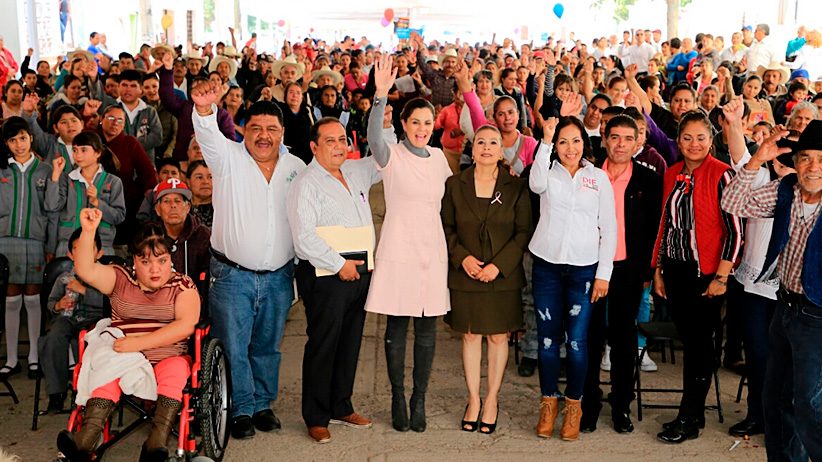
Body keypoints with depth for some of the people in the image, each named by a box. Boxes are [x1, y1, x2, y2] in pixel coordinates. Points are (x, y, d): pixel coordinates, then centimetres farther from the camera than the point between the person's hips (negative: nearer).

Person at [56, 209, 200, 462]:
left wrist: (139, 342, -17)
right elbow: (85, 270, -2)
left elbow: (186, 325, -9)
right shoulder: (121, 279, 13)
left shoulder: (182, 285, 6)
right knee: (107, 374, -29)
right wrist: (88, 231, -16)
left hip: (168, 358, -1)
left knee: (175, 371, -33)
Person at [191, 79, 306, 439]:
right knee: (232, 345, 1)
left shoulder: (297, 168, 5)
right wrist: (205, 108, -45)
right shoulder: (229, 158, -4)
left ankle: (263, 404, 28)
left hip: (278, 276, 3)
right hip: (232, 274, -2)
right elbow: (208, 135, -24)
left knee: (267, 346, 13)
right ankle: (241, 410, 15)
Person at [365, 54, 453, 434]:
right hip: (399, 250, -4)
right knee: (396, 328, 4)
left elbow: (449, 193, 25)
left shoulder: (438, 157, 10)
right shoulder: (392, 155, -5)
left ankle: (419, 401, 18)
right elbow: (373, 136, -28)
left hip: (432, 251, 4)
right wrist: (381, 95, -41)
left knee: (427, 330, 6)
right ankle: (398, 399, 18)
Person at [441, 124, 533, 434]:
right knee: (470, 336, 8)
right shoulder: (455, 185, 2)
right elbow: (446, 228, 6)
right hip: (465, 275, 1)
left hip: (503, 277, -1)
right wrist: (462, 257, -10)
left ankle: (492, 400, 21)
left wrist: (499, 264, -13)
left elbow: (525, 232, -3)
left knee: (498, 337, 6)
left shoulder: (516, 187, -2)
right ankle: (473, 400, 21)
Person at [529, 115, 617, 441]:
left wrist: (604, 273, -1)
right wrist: (545, 142, -24)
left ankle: (573, 406, 16)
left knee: (577, 340, -1)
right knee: (548, 337, 5)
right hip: (547, 265, 1)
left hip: (584, 268, 0)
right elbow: (536, 185, -20)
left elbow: (609, 228, 5)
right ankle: (548, 403, 20)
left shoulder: (598, 178, 6)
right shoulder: (548, 172, 6)